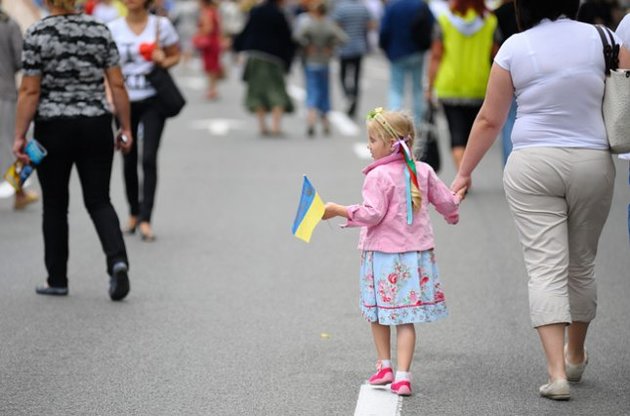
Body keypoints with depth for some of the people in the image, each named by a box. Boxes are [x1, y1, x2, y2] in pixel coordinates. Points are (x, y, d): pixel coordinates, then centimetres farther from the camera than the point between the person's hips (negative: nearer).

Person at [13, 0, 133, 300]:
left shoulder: (37, 34, -8)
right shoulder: (99, 30, 1)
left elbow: (30, 92, -10)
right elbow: (117, 85, 1)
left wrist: (19, 137, -7)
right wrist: (126, 129, 8)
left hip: (53, 129, -2)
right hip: (96, 127, 2)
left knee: (55, 205, 11)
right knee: (99, 200, 8)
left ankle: (57, 280, 16)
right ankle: (117, 259, -15)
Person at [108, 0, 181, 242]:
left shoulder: (161, 25, -1)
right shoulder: (113, 29, -1)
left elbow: (175, 55, 11)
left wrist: (164, 62, -12)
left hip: (152, 101, -1)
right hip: (125, 101, 2)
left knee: (149, 158, -11)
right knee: (129, 160, 9)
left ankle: (145, 219, -10)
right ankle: (134, 213, 27)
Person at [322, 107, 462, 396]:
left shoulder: (379, 176, -13)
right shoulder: (423, 171, 5)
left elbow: (372, 213, -19)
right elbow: (446, 201, 13)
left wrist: (340, 211, -12)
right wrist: (453, 211, 35)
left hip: (383, 254, -5)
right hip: (417, 253, 5)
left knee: (378, 313, 15)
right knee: (405, 318, 3)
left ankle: (384, 365, 23)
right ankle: (402, 375, -6)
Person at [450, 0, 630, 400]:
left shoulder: (514, 47, -2)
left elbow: (489, 120, 3)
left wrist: (464, 172, 13)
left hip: (533, 165, -2)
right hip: (592, 164, 2)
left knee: (546, 268, -2)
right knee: (582, 265, 17)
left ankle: (557, 372, -13)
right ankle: (576, 356, 35)